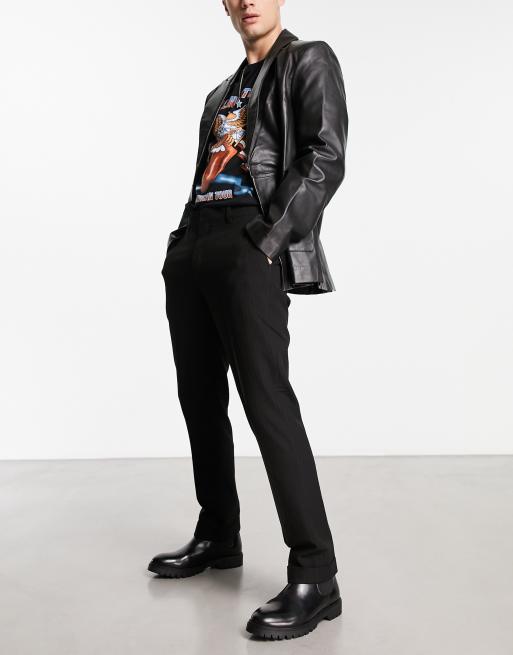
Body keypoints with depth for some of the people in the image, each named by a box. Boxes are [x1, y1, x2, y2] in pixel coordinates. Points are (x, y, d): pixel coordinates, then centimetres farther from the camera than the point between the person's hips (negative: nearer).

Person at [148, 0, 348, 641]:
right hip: (193, 249, 8)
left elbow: (326, 158, -7)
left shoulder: (310, 61, 7)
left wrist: (269, 242, -16)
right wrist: (180, 246, 8)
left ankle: (315, 577, -10)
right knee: (199, 397, 9)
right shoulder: (222, 93, 27)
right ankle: (217, 536, 24)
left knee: (267, 399, -15)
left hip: (251, 249, -8)